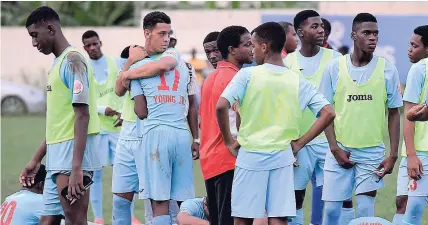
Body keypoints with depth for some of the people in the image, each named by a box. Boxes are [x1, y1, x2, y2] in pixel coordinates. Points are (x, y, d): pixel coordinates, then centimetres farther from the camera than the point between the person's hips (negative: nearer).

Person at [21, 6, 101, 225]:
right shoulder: (58, 63, 18)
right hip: (57, 157, 10)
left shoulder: (73, 61, -11)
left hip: (72, 154, -10)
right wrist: (36, 159, 26)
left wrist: (76, 167, -25)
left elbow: (82, 116, -18)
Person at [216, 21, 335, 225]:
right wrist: (300, 142, 4)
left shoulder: (247, 75, -7)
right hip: (282, 157, 3)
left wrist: (229, 140, -4)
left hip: (250, 156, -3)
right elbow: (328, 114, 0)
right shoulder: (298, 82, 3)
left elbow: (221, 106, -17)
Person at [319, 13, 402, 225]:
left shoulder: (387, 69, -1)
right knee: (331, 208, 2)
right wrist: (335, 148, -5)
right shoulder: (334, 68, -1)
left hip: (372, 151, -1)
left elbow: (394, 114, 4)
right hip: (340, 150, 1)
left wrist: (393, 155, -2)